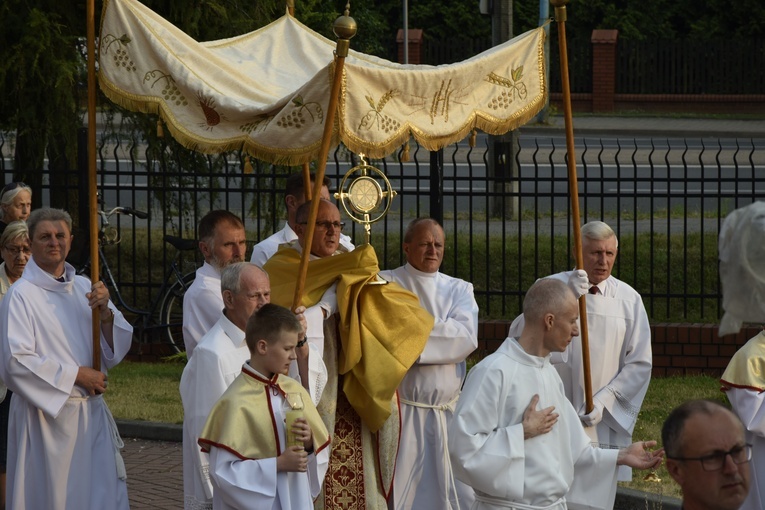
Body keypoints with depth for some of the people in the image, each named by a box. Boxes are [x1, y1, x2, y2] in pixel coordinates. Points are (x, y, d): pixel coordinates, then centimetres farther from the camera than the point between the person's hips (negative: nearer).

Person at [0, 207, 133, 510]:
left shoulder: (84, 288, 9)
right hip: (47, 414, -6)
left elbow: (116, 348, 9)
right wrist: (76, 375, -15)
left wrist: (105, 312, -11)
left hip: (91, 410, 6)